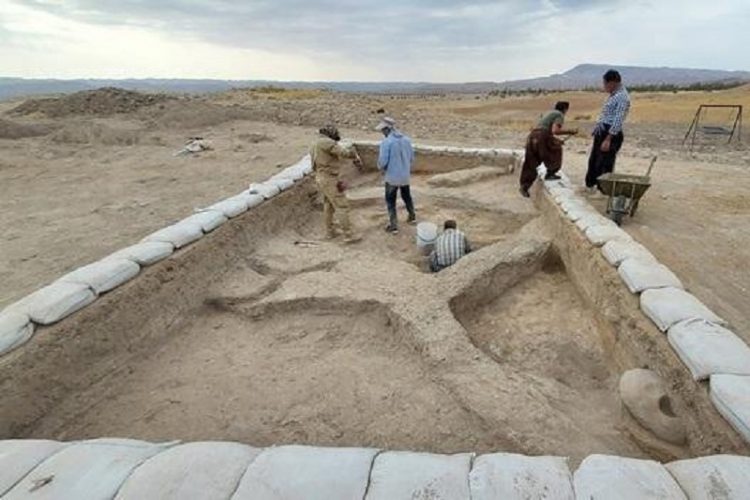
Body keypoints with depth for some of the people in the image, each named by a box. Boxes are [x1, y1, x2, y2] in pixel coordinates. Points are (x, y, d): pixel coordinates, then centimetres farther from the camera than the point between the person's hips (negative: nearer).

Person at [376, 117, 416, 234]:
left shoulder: (386, 142, -19)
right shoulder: (406, 139, 0)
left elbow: (382, 161, -20)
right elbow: (411, 158, 6)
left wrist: (381, 167, 2)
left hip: (392, 177, -6)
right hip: (405, 175, 6)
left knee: (390, 201, 9)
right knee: (407, 196, 25)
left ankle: (393, 226, 12)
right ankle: (412, 217, 42)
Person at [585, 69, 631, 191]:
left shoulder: (622, 97, -16)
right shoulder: (613, 95, 15)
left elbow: (618, 121, -22)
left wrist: (608, 139, -26)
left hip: (611, 134, -10)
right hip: (601, 132, 10)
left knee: (604, 164, -4)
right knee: (593, 160, 17)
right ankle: (590, 185, 30)